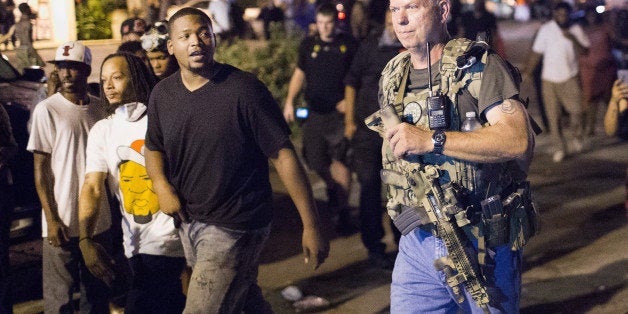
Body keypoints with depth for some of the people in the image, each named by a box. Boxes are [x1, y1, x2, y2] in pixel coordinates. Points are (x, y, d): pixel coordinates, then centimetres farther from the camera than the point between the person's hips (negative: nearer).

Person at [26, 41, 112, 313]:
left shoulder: (98, 108, 7)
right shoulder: (47, 110, -6)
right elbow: (40, 169, -6)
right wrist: (51, 219, -12)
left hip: (98, 219, 4)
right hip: (63, 222, -4)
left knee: (97, 291, 12)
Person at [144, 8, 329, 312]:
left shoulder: (243, 89, -15)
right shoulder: (162, 93, 2)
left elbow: (283, 155, -15)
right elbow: (154, 148, 18)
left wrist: (311, 225, -17)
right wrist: (161, 184, -5)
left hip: (235, 228, -6)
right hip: (188, 220, 6)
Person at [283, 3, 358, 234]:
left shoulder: (348, 45, -1)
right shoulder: (308, 45, 8)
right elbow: (299, 74, 16)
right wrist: (290, 101, 5)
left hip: (339, 112, -3)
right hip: (315, 112, 3)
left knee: (339, 160, -9)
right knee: (315, 160, 6)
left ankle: (343, 210, 0)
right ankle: (332, 186, 38)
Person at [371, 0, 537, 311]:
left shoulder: (480, 67, -10)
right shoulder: (391, 77, 10)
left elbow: (519, 139, -24)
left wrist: (431, 140, -26)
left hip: (484, 246, -5)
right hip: (416, 243, 5)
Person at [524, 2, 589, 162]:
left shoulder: (576, 30, 1)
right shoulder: (546, 29, 0)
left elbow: (584, 52, -3)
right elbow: (536, 52, 4)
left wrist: (572, 39, -18)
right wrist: (528, 72, -1)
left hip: (569, 78, 0)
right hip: (549, 79, 0)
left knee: (576, 109, -12)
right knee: (553, 116, 2)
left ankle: (576, 137, 18)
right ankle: (560, 148, 15)